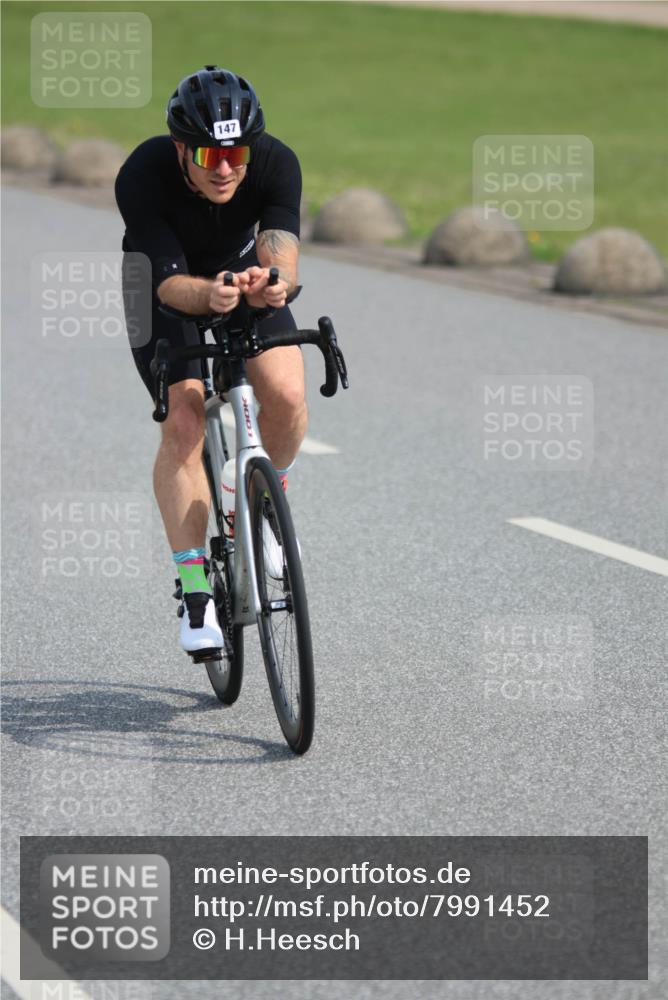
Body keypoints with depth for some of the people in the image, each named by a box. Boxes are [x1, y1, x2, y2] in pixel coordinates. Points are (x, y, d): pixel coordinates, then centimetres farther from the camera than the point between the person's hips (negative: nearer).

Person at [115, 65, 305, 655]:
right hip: (166, 289, -2)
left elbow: (281, 250, -39)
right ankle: (196, 594, -14)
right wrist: (210, 295, -59)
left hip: (245, 273, 2)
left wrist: (274, 280, -63)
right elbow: (170, 282, -36)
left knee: (285, 395, -22)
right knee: (184, 423, -20)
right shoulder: (142, 176, -34)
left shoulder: (276, 162, -30)